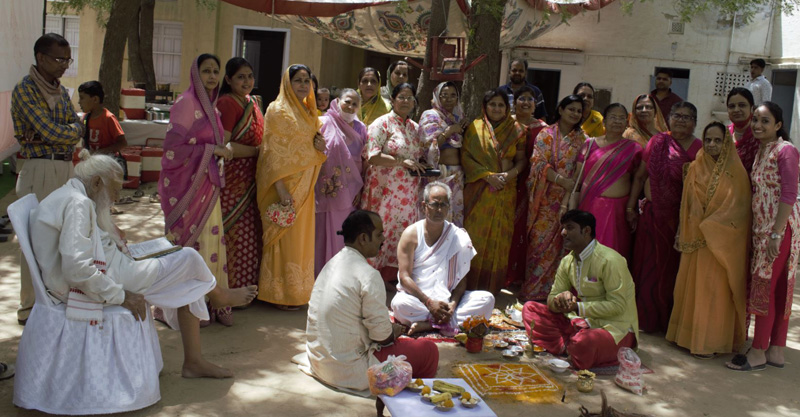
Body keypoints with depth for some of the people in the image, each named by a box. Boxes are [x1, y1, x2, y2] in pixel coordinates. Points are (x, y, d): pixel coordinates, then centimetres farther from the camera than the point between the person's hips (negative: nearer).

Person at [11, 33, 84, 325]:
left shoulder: (61, 91, 15)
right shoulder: (25, 89, -8)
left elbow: (77, 128, 5)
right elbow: (50, 131, -17)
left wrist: (48, 137, -11)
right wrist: (70, 131, 1)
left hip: (65, 168, 7)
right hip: (40, 170, -7)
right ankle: (29, 308, 7)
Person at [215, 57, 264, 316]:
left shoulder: (252, 102, 15)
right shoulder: (226, 103, -13)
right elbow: (222, 145, -20)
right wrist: (256, 151, -11)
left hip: (248, 182, 9)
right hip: (230, 182, -8)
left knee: (247, 236, 12)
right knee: (229, 236, -5)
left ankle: (240, 289, 24)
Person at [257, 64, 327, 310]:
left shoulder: (309, 112, 16)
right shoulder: (277, 110, -7)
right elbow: (273, 152, -14)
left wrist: (319, 146, -1)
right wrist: (280, 188, -22)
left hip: (304, 186, 7)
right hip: (285, 183, -7)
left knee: (302, 236, 11)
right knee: (284, 236, -3)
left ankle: (298, 289, 21)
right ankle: (280, 293, 6)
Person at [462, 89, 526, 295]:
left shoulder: (517, 130, 8)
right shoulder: (475, 127, 3)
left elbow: (521, 160, 9)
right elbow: (465, 157, -3)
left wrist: (510, 174, -12)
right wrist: (488, 175, -13)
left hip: (505, 191, 2)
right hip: (479, 190, -1)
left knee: (499, 237, 2)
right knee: (475, 235, -2)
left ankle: (492, 286, 12)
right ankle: (471, 285, 8)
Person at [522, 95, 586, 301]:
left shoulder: (581, 139, 9)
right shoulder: (546, 134, 2)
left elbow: (579, 171, 4)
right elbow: (540, 163, -7)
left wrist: (568, 199, -7)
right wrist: (562, 180, -17)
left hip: (567, 199, 2)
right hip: (545, 198, -2)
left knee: (559, 244, 2)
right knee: (539, 241, -2)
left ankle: (549, 289, 12)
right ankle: (532, 290, 7)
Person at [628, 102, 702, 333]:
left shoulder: (700, 149, -1)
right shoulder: (658, 142, 6)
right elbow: (640, 176, 10)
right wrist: (631, 206, 7)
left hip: (680, 216, -2)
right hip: (652, 213, 2)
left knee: (671, 268, 5)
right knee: (647, 266, 8)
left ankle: (666, 320, 19)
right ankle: (646, 317, 21)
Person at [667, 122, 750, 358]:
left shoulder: (735, 171, -4)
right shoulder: (695, 168, 7)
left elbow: (739, 207, -9)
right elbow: (687, 205, 10)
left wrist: (709, 226, -14)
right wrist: (683, 235, 6)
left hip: (721, 240, -4)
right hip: (695, 239, 4)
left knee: (714, 288, -2)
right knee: (691, 284, 8)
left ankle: (710, 341, 5)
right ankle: (689, 335, 19)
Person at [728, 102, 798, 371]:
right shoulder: (761, 151, 15)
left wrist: (776, 234, -21)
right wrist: (764, 232, 11)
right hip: (762, 228, 9)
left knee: (766, 288, -5)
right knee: (777, 290, 12)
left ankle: (758, 353, 2)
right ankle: (776, 351, 18)